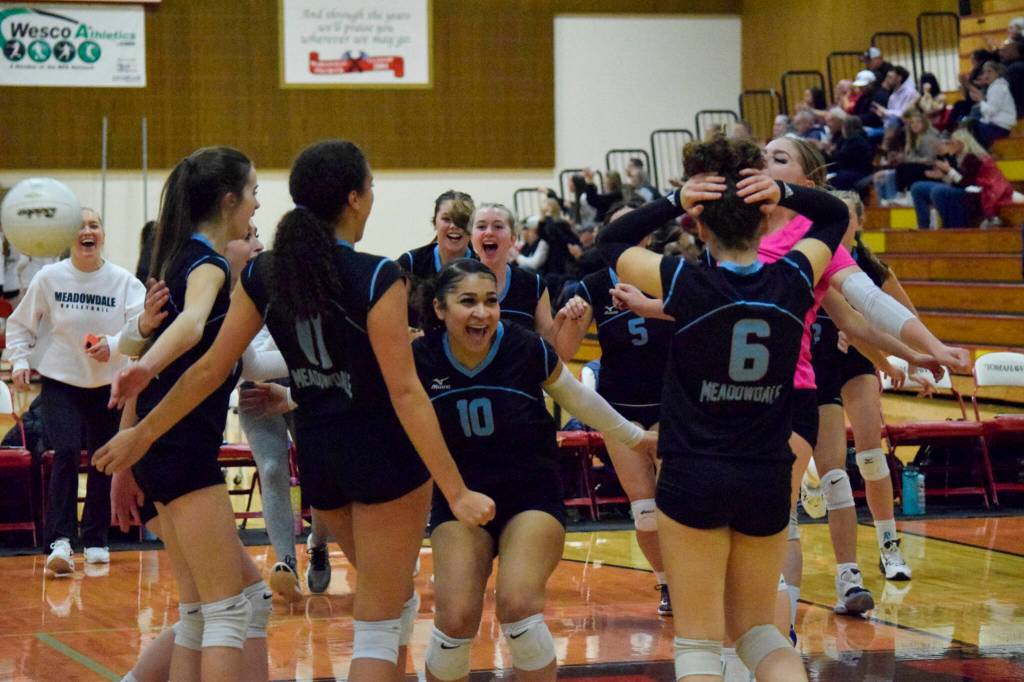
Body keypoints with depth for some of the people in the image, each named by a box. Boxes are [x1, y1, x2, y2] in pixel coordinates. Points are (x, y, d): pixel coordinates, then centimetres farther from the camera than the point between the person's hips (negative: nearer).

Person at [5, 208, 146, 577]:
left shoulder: (124, 281, -7)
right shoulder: (49, 278, -6)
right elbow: (19, 324, 6)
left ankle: (95, 541, 21)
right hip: (60, 382, -2)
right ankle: (60, 541, -21)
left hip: (108, 385, 2)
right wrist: (19, 360, -5)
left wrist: (114, 345, -31)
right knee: (66, 454, -17)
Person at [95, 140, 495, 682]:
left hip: (316, 453, 6)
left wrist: (142, 433, 14)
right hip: (382, 454, -6)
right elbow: (405, 393, -19)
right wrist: (456, 492, -17)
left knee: (398, 599, 26)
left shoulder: (264, 275, -1)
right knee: (378, 627, 1)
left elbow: (210, 368, 2)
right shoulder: (377, 279, -17)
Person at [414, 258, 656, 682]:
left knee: (518, 605, -23)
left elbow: (579, 400, 6)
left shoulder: (528, 350, -13)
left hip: (532, 495, -1)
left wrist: (635, 437, 18)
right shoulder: (420, 360, -12)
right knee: (456, 619, -16)